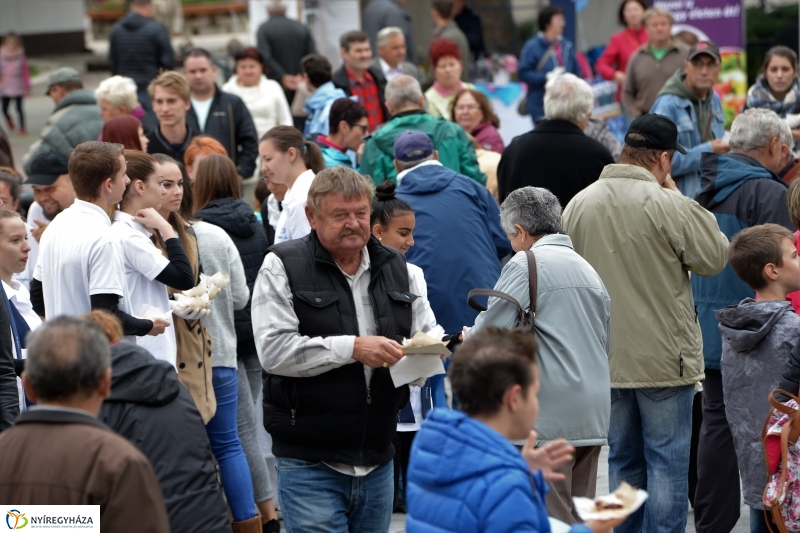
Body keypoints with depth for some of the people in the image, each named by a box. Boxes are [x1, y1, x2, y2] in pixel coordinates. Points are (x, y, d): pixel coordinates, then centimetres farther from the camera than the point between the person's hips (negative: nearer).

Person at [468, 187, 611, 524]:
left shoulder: (524, 265, -7)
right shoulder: (586, 268, 16)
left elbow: (488, 334, -10)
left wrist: (468, 338, 12)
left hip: (551, 416, -8)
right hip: (594, 415, 8)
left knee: (552, 520, -4)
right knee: (580, 517, 12)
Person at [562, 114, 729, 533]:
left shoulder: (578, 204, 2)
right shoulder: (670, 206, -16)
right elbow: (714, 258, -6)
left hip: (605, 357, 5)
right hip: (664, 357, -5)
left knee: (623, 459, 16)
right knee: (668, 460, 3)